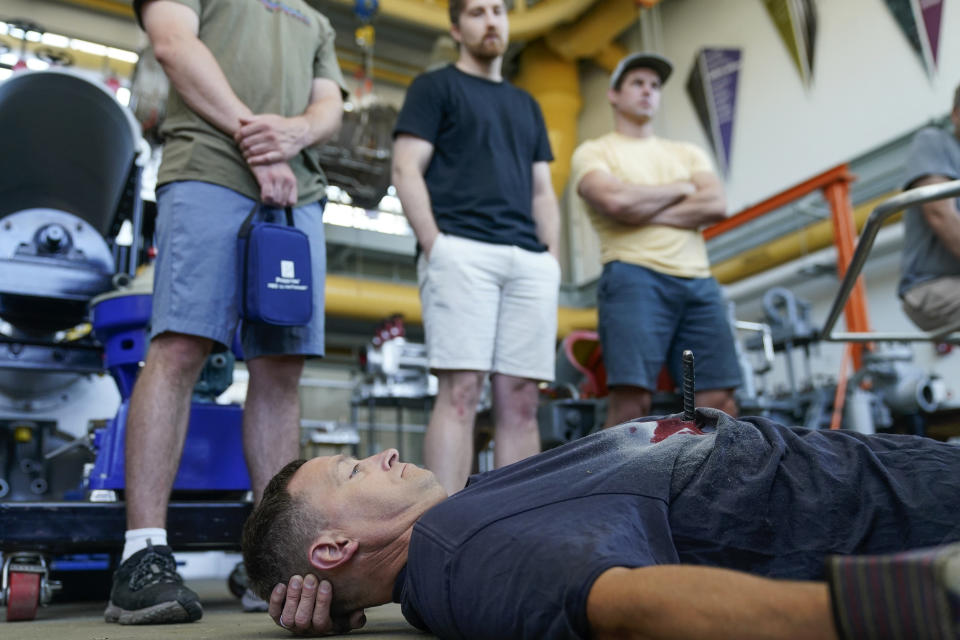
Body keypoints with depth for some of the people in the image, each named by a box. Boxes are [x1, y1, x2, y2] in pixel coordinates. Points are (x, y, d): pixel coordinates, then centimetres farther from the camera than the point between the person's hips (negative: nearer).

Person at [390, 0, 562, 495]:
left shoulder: (526, 104, 29)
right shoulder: (435, 86, 13)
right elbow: (406, 170, 1)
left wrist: (551, 257, 8)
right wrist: (434, 246, -11)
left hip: (530, 261, 5)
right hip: (461, 251, -5)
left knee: (520, 401, -1)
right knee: (460, 391, -14)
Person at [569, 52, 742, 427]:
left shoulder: (688, 153, 24)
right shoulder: (594, 153, 11)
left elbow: (716, 206, 5)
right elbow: (615, 201, -11)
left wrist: (644, 212, -5)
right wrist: (681, 189, 5)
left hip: (698, 282, 5)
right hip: (634, 276, -4)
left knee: (720, 400, -2)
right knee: (631, 397, -13)